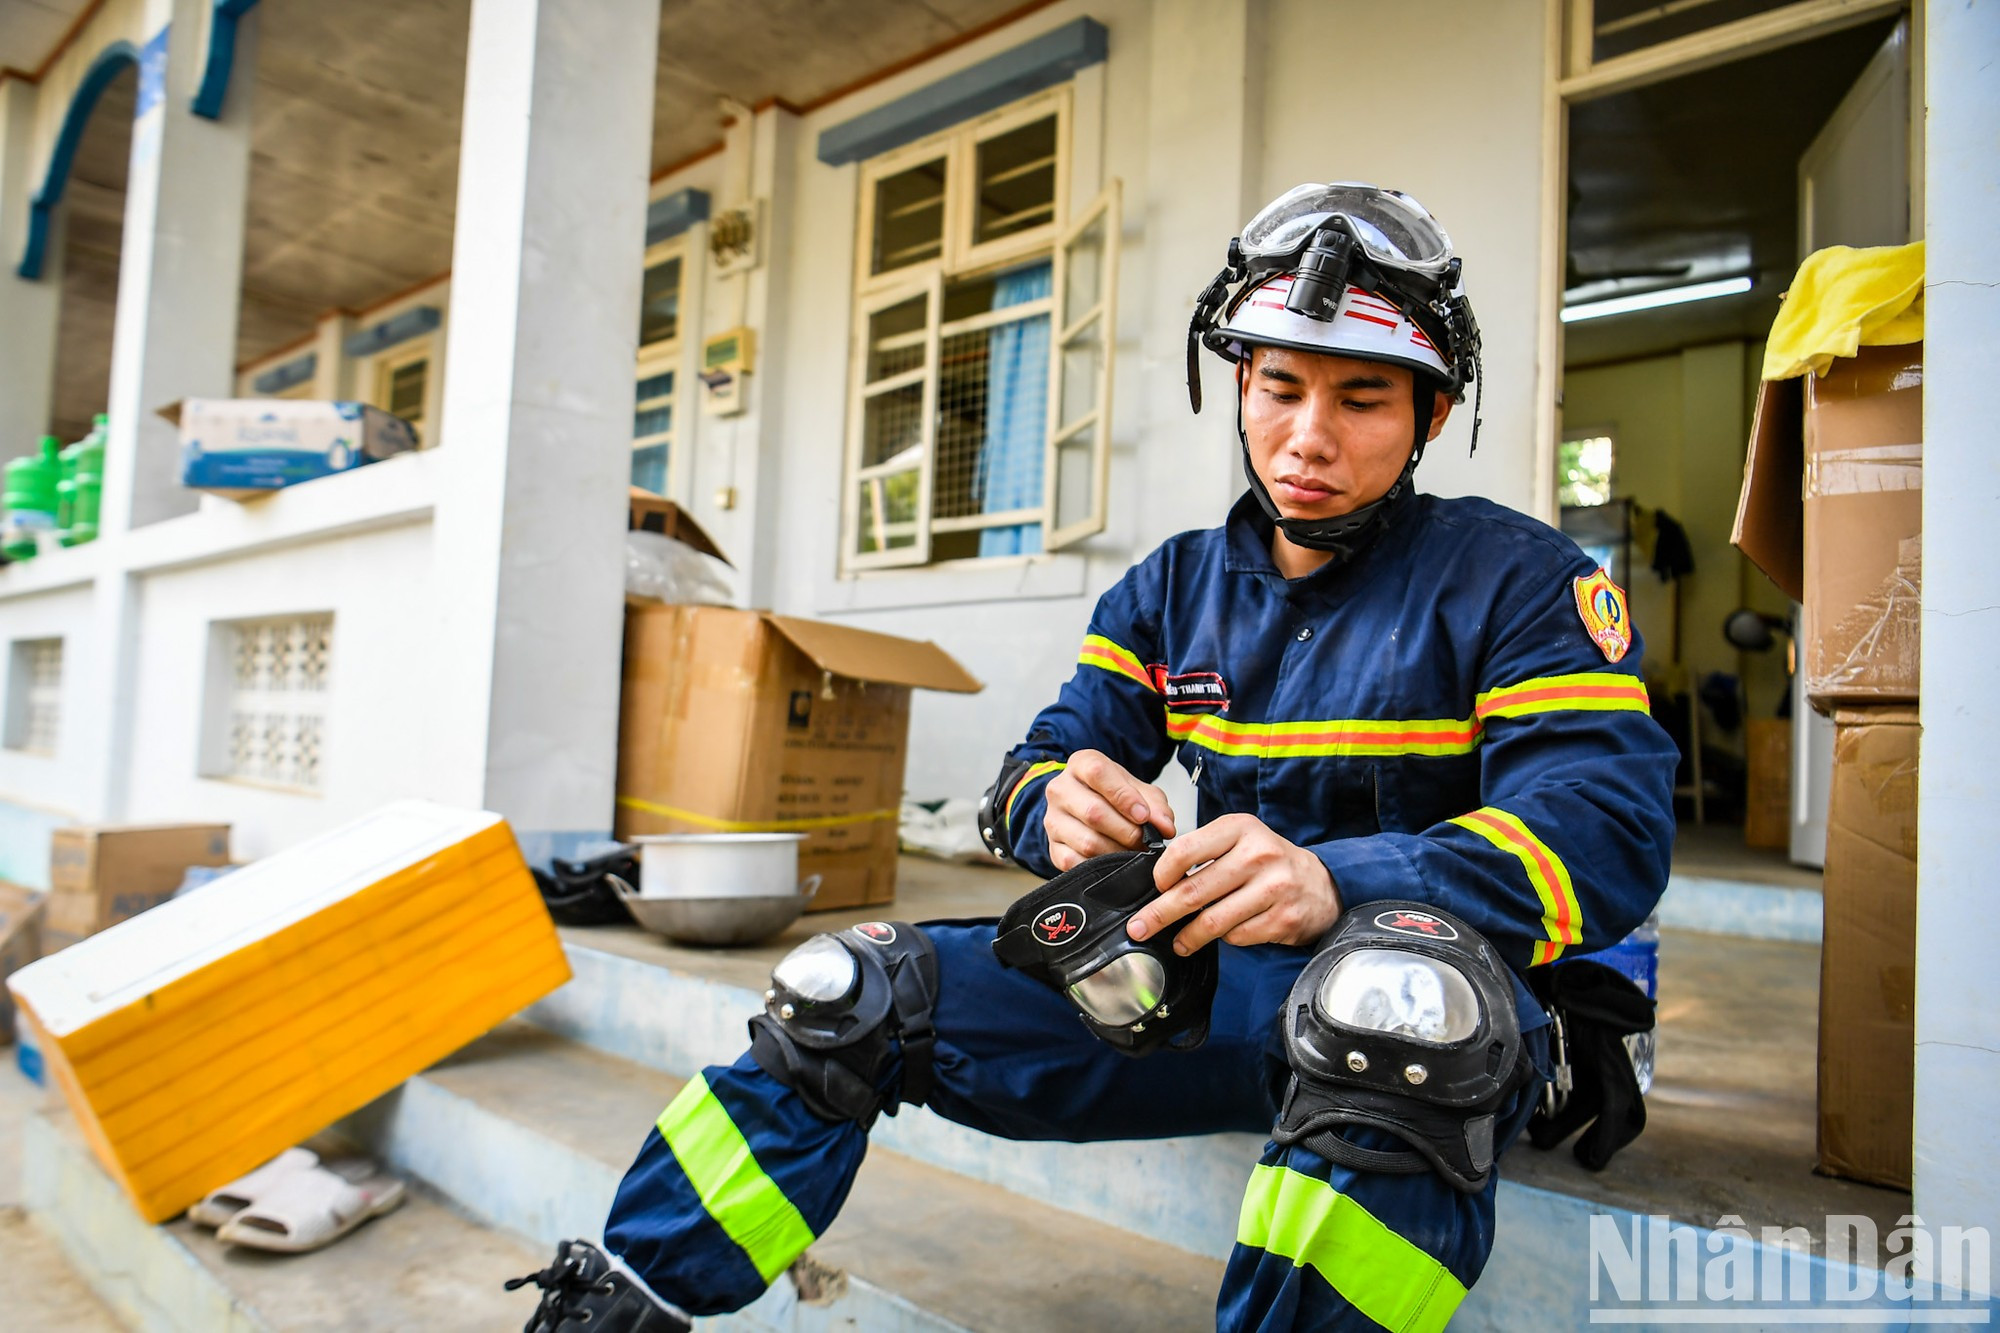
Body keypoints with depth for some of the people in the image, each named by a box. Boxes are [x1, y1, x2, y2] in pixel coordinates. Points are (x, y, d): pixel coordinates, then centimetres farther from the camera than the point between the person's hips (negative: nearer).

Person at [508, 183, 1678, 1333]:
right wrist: (1060, 805, -21)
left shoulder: (1518, 580, -3)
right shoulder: (1175, 588, 10)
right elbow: (1042, 764, 6)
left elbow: (1613, 827, -17)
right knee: (850, 996, -9)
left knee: (1392, 989, -41)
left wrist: (1339, 883, -36)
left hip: (1466, 1004, -3)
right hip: (1207, 984, 4)